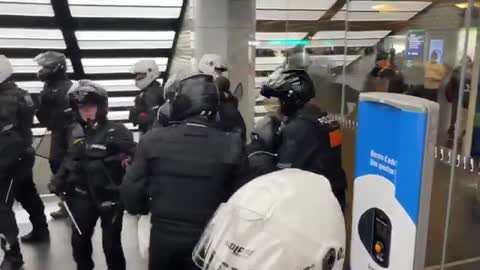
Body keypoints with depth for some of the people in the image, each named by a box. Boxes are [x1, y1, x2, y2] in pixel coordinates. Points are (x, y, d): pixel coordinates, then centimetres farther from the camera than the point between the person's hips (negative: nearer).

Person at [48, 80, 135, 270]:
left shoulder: (116, 132, -16)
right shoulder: (75, 131, 4)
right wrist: (59, 180, 11)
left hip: (110, 196, -5)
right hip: (82, 196, 6)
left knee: (111, 244, 5)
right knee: (79, 241, 20)